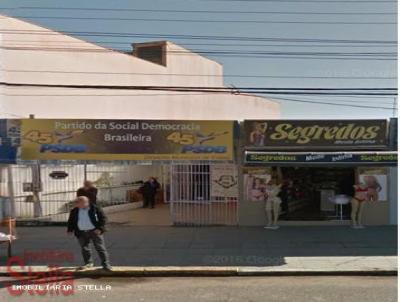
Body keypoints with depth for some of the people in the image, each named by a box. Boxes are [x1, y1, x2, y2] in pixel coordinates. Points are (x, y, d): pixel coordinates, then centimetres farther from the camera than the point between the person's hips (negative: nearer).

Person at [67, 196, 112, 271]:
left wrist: (100, 228, -15)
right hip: (81, 233, 4)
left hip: (94, 231, -4)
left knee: (100, 248, -3)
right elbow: (71, 221, 16)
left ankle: (105, 264, 4)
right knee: (84, 248, 10)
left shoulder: (95, 208, -8)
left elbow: (103, 218, -7)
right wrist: (70, 229, 3)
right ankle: (88, 263, 27)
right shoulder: (74, 211, 5)